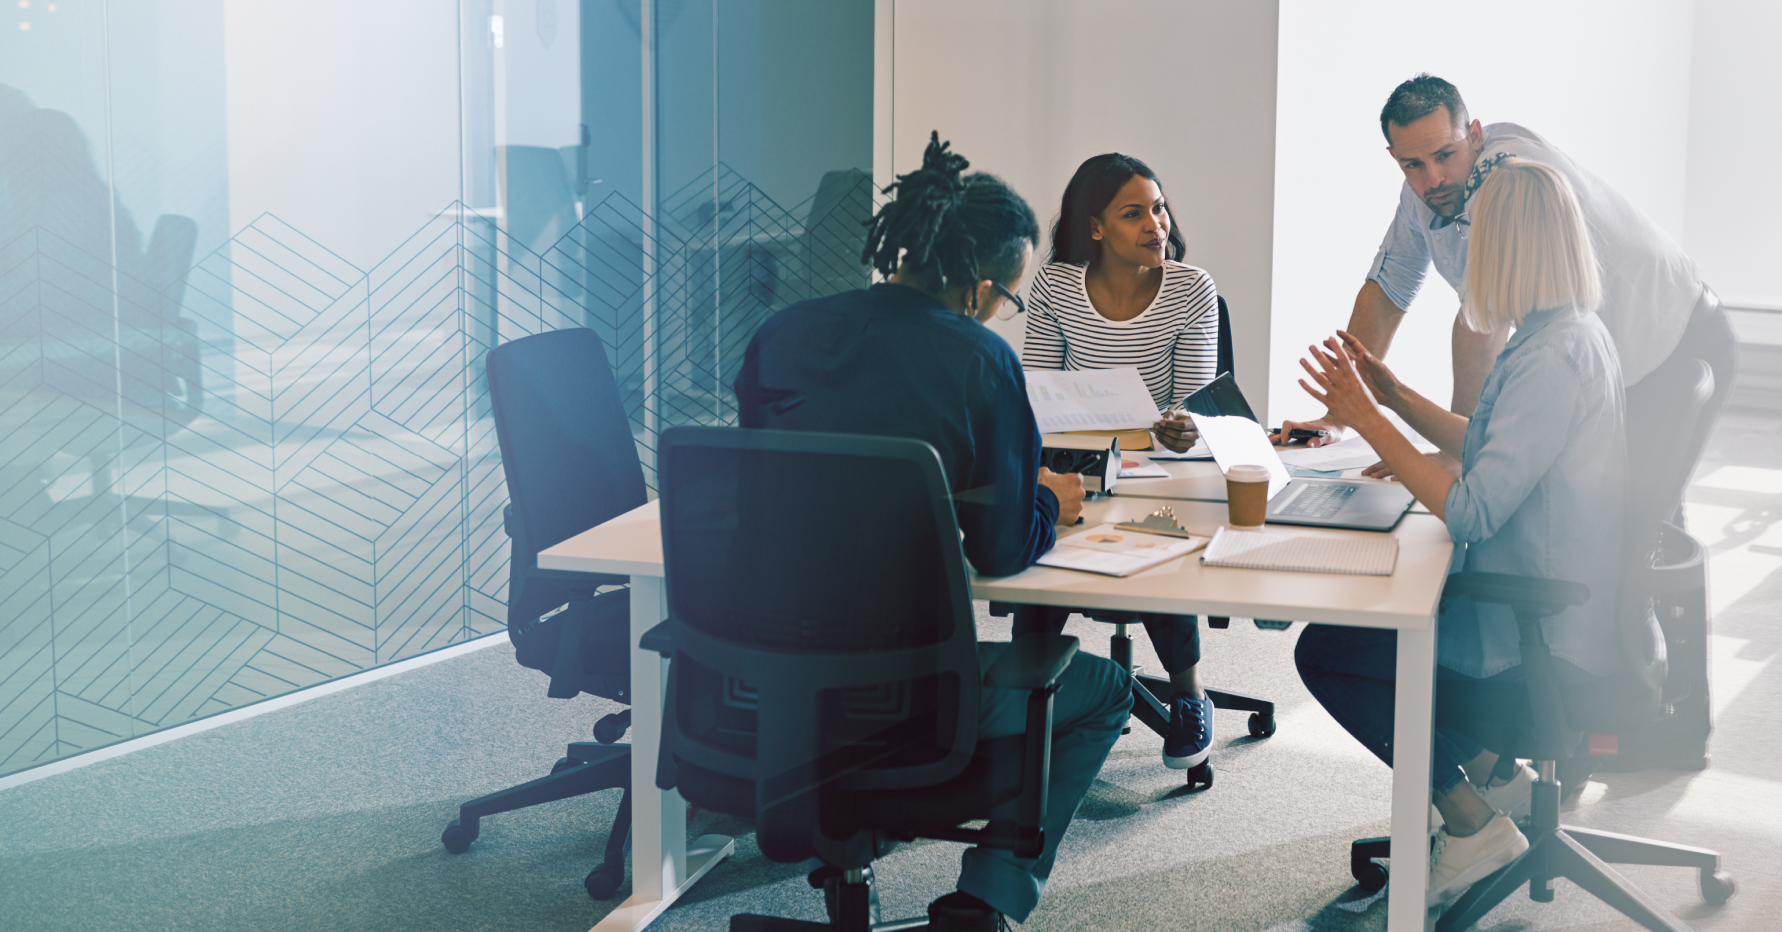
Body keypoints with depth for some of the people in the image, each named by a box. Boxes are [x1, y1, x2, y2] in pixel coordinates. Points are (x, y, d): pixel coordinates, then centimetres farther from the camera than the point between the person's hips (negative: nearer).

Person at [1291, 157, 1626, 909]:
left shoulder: (1553, 354, -25)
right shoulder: (1575, 333, 7)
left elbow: (1472, 512, -29)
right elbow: (1493, 450, 19)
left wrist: (1368, 421, -21)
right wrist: (1396, 395, 14)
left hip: (1546, 648, -10)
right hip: (1565, 616, 10)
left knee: (1324, 650, -2)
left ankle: (1471, 821, 4)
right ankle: (1490, 770, 21)